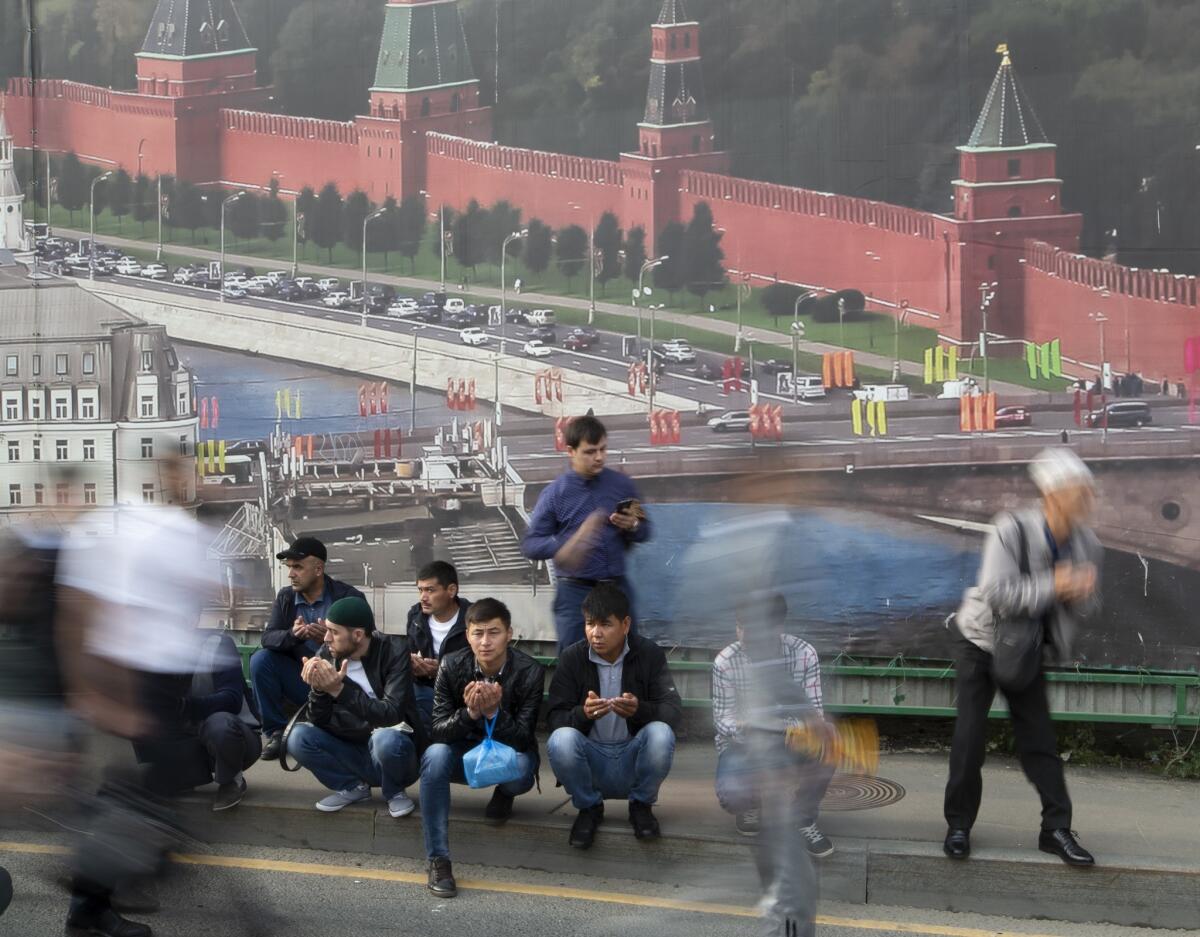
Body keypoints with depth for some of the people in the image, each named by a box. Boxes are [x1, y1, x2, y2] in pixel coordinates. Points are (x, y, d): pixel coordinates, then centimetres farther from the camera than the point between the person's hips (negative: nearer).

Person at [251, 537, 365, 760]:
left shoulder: (349, 597, -7)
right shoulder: (285, 597, 5)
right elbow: (268, 638, -8)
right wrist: (292, 635, -32)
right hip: (301, 680, 4)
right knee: (260, 660, -18)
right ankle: (275, 732, -6)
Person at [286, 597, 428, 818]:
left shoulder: (394, 651, -17)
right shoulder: (327, 656, -7)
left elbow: (392, 714, -26)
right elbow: (317, 722, -6)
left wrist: (339, 690, -34)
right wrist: (318, 689, -28)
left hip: (393, 751, -4)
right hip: (353, 753, 4)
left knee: (385, 739, -37)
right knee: (298, 736, -19)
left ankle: (394, 792, -4)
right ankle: (353, 787, 3)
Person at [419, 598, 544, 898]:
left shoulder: (529, 671, -17)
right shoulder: (451, 667, -12)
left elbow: (523, 738, -18)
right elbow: (438, 729, -14)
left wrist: (494, 712, -37)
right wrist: (470, 713, -34)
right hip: (465, 750, 1)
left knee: (520, 771, -37)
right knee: (435, 756, -33)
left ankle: (504, 795, 5)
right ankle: (438, 860, -30)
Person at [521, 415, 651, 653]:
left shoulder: (621, 485, 5)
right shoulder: (555, 494, -5)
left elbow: (644, 532, 15)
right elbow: (530, 544, -6)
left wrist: (632, 526, -10)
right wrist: (566, 546, -24)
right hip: (575, 591, -3)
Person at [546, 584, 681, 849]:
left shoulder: (649, 655, -5)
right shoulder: (572, 658, -4)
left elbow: (674, 711, -12)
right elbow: (554, 719, -10)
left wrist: (640, 710, -35)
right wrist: (582, 714, -34)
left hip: (633, 756, 0)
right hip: (591, 759, 0)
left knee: (661, 734, -31)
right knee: (561, 740, -31)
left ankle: (641, 805, -1)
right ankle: (588, 808, -1)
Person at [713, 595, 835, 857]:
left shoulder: (804, 654, -13)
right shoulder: (725, 662, -15)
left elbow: (814, 711, -12)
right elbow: (722, 718, -12)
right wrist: (741, 728, -38)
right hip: (742, 745, -1)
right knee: (731, 795, -34)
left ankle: (806, 819, -5)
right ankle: (752, 804, 10)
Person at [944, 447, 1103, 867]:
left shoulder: (1087, 546, -10)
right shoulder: (1012, 531, -27)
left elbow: (1086, 607, -1)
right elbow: (997, 593, -35)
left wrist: (1081, 593, -25)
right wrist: (1054, 586, -38)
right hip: (981, 644, -4)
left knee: (1039, 739, 1)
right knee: (969, 738, -4)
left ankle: (1056, 828, 6)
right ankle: (959, 825, 7)